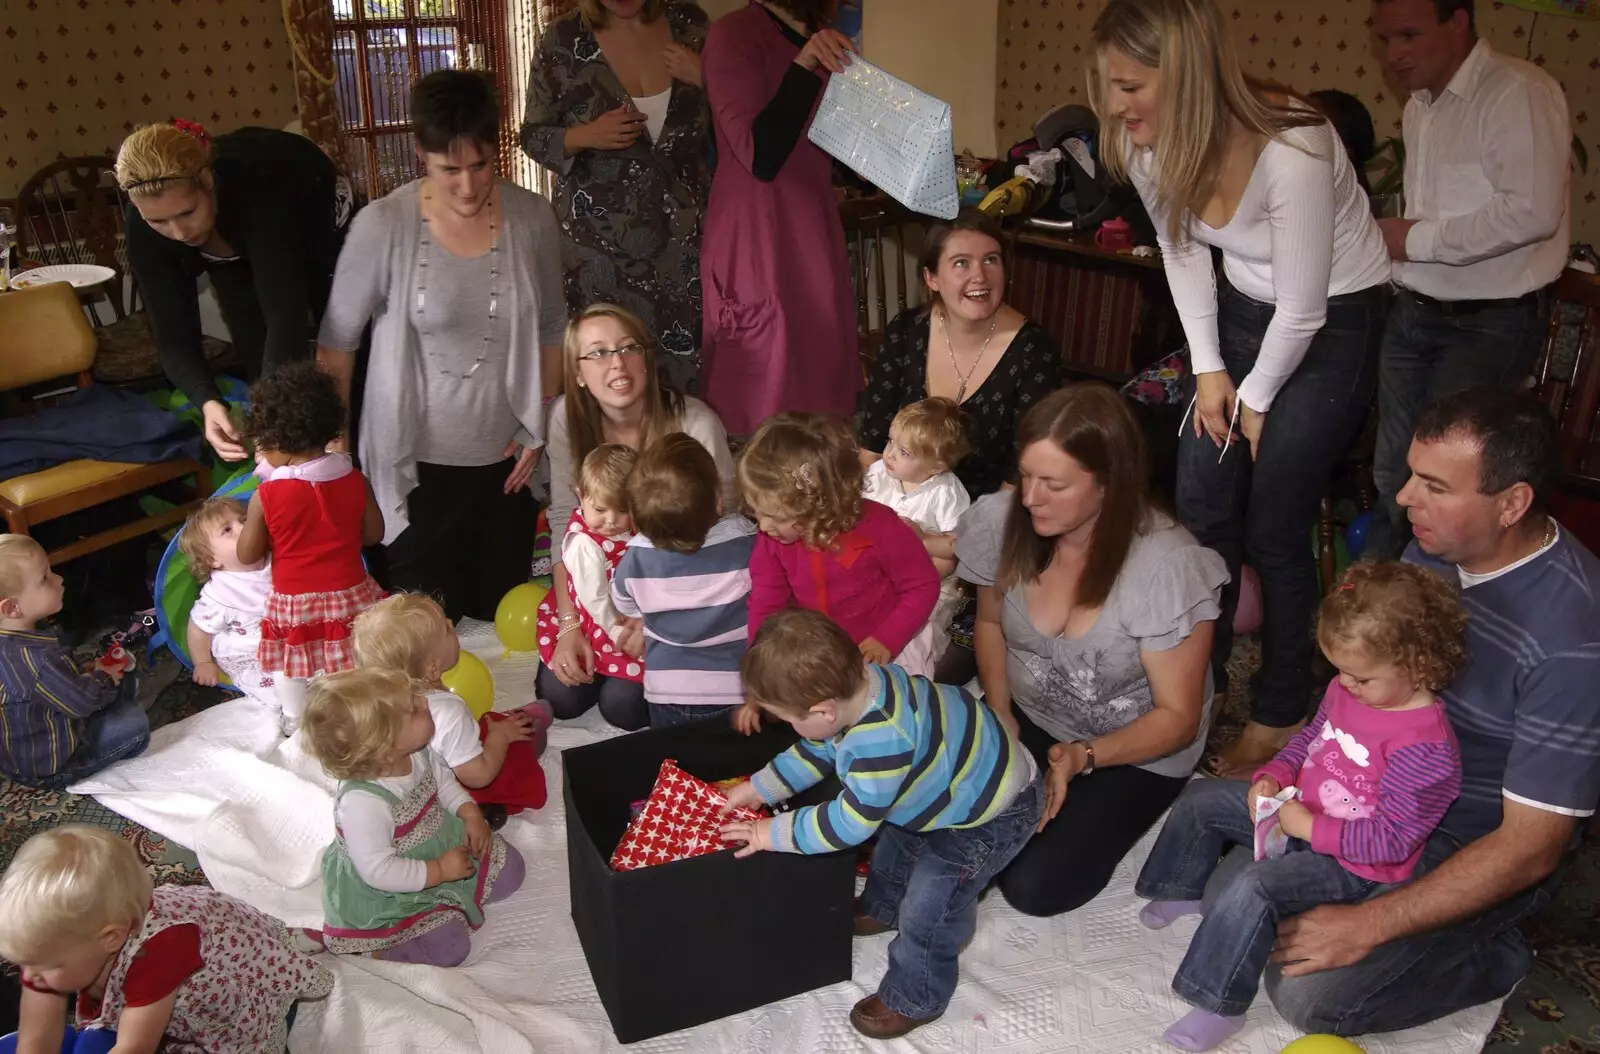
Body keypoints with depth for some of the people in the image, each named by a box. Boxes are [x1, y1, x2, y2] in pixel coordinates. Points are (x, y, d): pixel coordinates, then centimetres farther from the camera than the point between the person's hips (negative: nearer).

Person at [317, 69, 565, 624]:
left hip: (505, 458, 3)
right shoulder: (383, 227, -14)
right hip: (416, 463, -2)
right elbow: (336, 342, -3)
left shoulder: (531, 218, -6)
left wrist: (541, 429, 6)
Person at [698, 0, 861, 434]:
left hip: (815, 231, 8)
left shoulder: (822, 41, 13)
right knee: (767, 399, -3)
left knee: (822, 375, 10)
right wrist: (804, 65, -27)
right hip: (757, 238, -8)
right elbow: (760, 156, -20)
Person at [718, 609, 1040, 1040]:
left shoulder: (881, 741, -43)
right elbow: (817, 750, 4)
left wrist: (775, 834, -22)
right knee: (897, 839, 28)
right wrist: (759, 788, 5)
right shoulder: (856, 683, -15)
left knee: (927, 911, -2)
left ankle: (913, 1001, 22)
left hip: (994, 814, -9)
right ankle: (881, 909, 55)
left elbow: (850, 823, -32)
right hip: (959, 784, 9)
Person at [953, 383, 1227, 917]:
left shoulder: (1166, 566, -31)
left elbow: (1177, 717, -19)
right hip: (1027, 717, 4)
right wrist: (999, 713, -9)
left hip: (1135, 752, -4)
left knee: (1034, 886, -16)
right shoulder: (1002, 521, -18)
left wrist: (1082, 757, -33)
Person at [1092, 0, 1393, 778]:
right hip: (1246, 310, 6)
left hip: (1335, 323, -6)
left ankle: (1282, 715, 19)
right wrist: (1208, 370, 0)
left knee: (1273, 530, -2)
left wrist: (1256, 399, -8)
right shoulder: (1149, 146, -13)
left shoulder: (1291, 154, -33)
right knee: (1201, 503, 6)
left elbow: (1302, 311, -22)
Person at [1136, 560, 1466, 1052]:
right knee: (1201, 798, 11)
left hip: (1353, 864, -9)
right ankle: (1183, 892, 32)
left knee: (1253, 888, -30)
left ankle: (1219, 1007, -14)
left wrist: (1309, 827, -26)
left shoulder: (1424, 747, -31)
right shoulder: (1348, 689, -7)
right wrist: (1273, 776, -5)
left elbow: (1393, 841, -28)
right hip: (1298, 813, 9)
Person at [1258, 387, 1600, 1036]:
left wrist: (1368, 926, -26)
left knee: (1308, 996, -17)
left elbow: (1530, 848, -27)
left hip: (1472, 846, -7)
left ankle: (1486, 963, 6)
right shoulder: (1432, 547, -9)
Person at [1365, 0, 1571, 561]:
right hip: (1414, 314, 8)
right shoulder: (1420, 106, 13)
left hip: (1489, 324, -8)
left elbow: (1533, 211, -25)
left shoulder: (1519, 93, -15)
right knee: (1392, 474, 14)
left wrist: (1418, 240, -18)